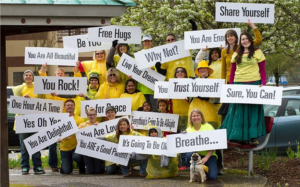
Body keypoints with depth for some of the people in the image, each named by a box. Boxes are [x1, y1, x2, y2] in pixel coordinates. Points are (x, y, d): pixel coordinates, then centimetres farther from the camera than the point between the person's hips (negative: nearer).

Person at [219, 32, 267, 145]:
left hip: (254, 84, -3)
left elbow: (262, 70, 3)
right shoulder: (236, 54, 14)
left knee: (253, 111, 1)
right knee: (239, 112, 3)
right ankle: (239, 136, 8)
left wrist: (263, 82, -10)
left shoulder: (257, 53, 5)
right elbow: (232, 71, 14)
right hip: (238, 84, 3)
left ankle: (253, 137, 3)